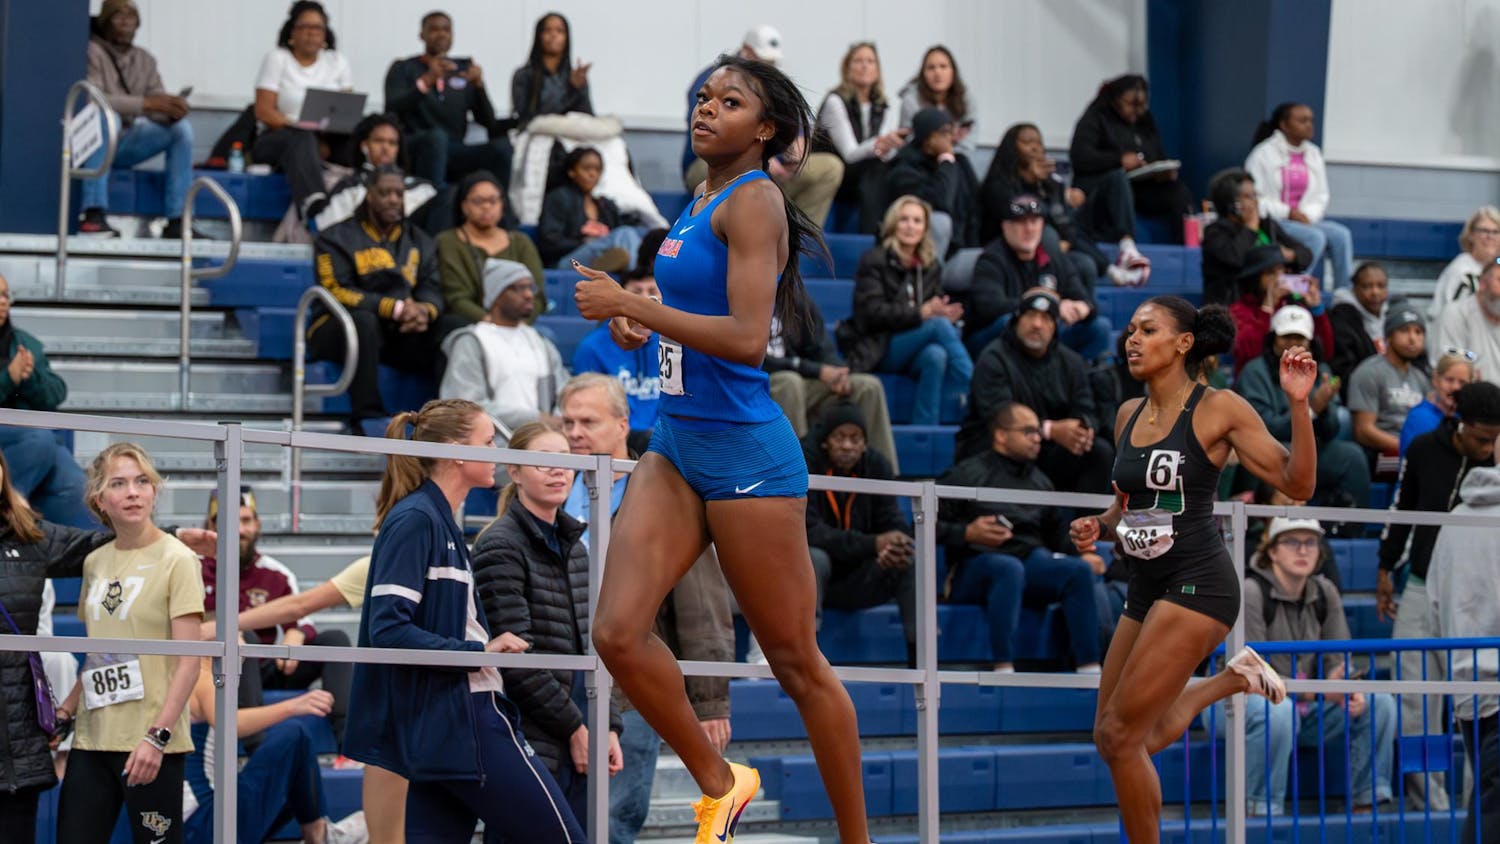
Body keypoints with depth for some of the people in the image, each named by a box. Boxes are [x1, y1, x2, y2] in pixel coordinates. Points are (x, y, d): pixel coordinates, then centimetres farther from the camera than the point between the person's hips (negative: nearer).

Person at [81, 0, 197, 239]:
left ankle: (176, 221, -17)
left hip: (124, 145, 7)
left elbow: (159, 111, 7)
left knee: (182, 127, -9)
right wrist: (146, 103, -30)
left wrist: (173, 109, -19)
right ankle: (94, 215, -45)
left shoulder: (145, 60, 10)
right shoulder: (92, 52, -10)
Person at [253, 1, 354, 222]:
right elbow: (263, 112, -5)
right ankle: (313, 202, -66)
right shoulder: (277, 59, 4)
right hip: (276, 140, -4)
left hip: (327, 143, 4)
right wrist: (297, 127, -20)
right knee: (302, 139, -40)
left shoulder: (338, 62, 15)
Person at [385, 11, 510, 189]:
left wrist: (479, 84, -10)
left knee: (502, 147, -24)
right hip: (415, 149, -3)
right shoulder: (403, 69, 11)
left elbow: (487, 121, 9)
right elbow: (392, 110, -8)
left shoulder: (464, 70, 18)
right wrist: (427, 80, -20)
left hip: (453, 155, 3)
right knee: (437, 136, -37)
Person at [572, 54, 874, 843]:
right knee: (618, 630, -8)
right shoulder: (700, 203, 13)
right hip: (676, 446, 8)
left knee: (797, 663, 1)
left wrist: (630, 304, -20)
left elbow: (747, 337, -22)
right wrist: (640, 325, 10)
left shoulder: (754, 199, -12)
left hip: (745, 451, -8)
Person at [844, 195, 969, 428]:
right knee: (939, 325, -29)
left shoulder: (931, 266, 17)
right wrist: (921, 313, -21)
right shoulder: (874, 260, -1)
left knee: (936, 355, -34)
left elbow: (936, 308, 15)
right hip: (877, 350, -4)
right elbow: (872, 313, -12)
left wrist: (947, 315, -11)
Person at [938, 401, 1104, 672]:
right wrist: (966, 534, -16)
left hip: (1031, 559, 5)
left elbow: (1057, 535, 23)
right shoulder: (967, 474, 5)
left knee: (1079, 570, -23)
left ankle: (1089, 668, -26)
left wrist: (1082, 554, 4)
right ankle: (1003, 668, -42)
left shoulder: (1040, 482, 24)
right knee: (1009, 568, -39)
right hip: (974, 567, -5)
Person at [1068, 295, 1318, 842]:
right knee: (1116, 739, 13)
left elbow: (1296, 484, -10)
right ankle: (1234, 678, 29)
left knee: (1120, 735, -11)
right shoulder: (1128, 415, 11)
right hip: (1146, 589, 8)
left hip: (1196, 584, -8)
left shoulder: (1218, 409, -8)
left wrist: (1298, 404, -21)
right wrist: (1097, 528, 2)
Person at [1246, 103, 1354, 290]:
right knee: (1315, 237, -31)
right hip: (1272, 224, -6)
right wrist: (1288, 213, -16)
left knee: (1341, 234, -21)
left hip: (1305, 221, 6)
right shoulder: (1264, 154, -4)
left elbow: (1321, 198, 14)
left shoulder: (1313, 154, 13)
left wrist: (1307, 216, -7)